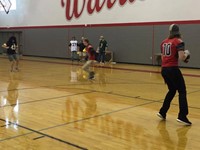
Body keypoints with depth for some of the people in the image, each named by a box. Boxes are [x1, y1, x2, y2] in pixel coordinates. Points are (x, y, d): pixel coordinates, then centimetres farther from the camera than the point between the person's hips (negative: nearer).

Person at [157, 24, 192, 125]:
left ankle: (162, 112, 24)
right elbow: (181, 58, -16)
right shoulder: (179, 42, -7)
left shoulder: (164, 42, 12)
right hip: (173, 69, -7)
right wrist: (186, 54, 3)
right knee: (182, 91, 4)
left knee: (172, 91, 22)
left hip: (164, 69, 7)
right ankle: (182, 116, -3)